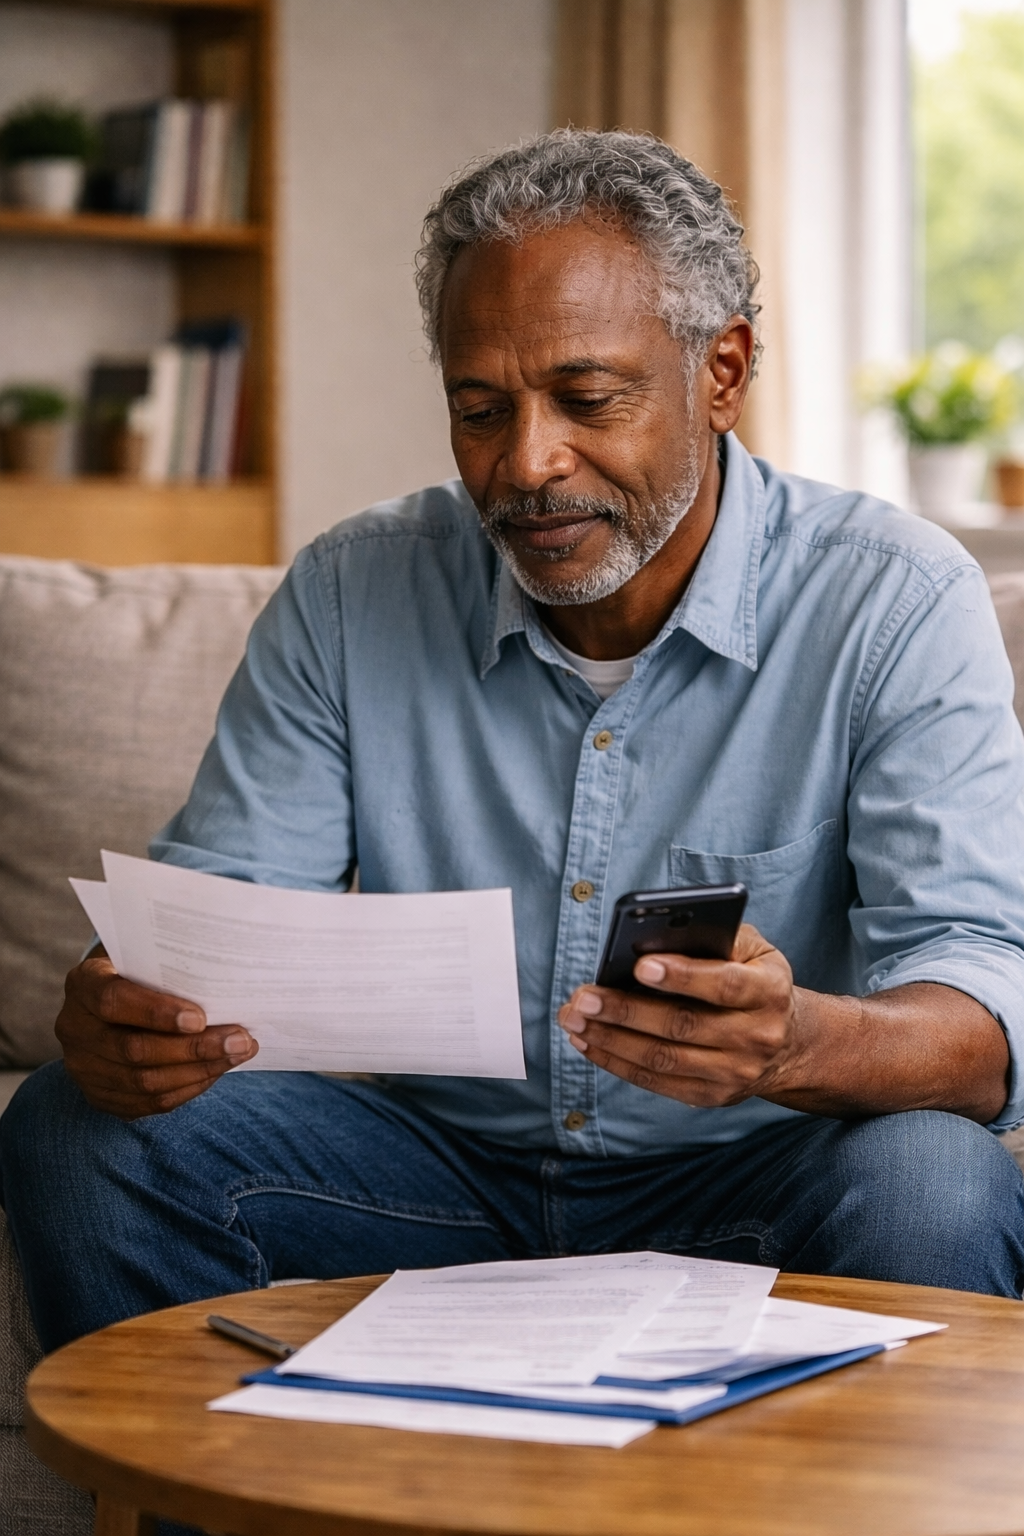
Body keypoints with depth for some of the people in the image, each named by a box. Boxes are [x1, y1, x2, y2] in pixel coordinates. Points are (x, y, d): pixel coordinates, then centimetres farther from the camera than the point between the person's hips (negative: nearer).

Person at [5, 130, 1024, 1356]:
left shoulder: (895, 603, -10)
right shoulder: (349, 597, 0)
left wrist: (797, 1043, -44)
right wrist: (121, 1014, -30)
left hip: (746, 1183, -2)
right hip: (442, 1162, 3)